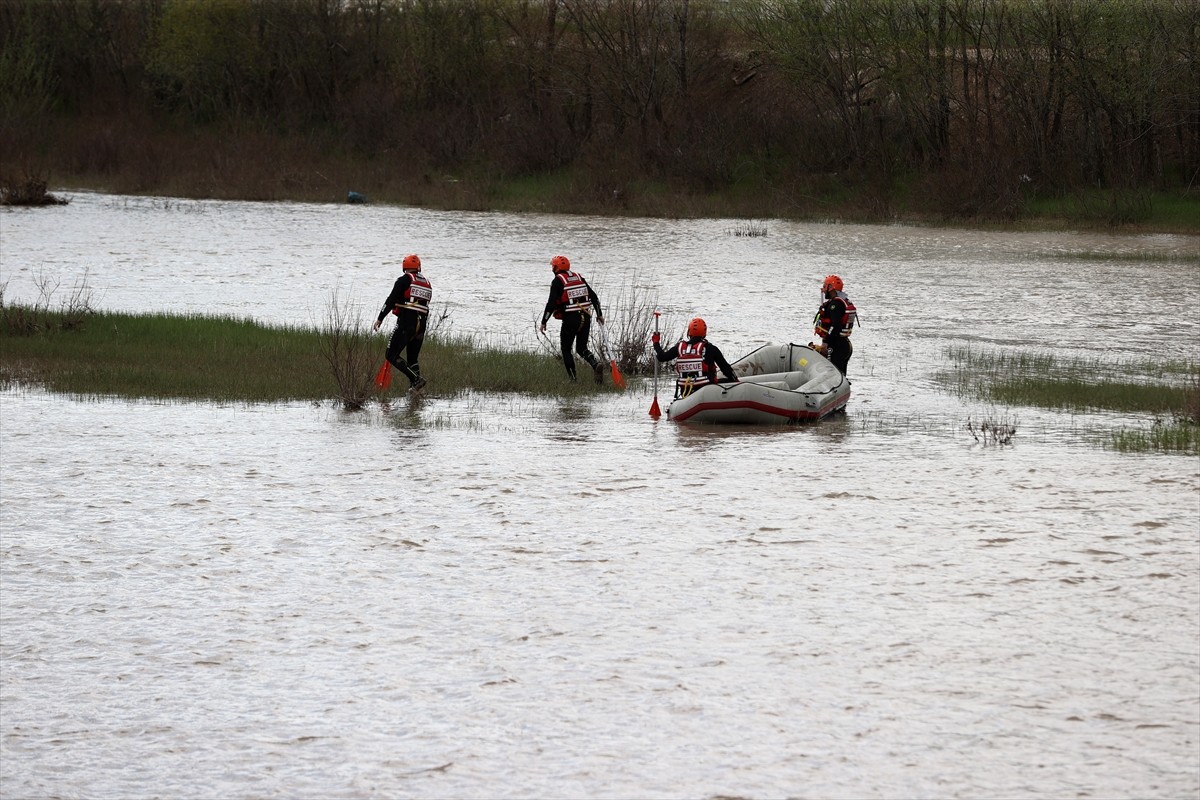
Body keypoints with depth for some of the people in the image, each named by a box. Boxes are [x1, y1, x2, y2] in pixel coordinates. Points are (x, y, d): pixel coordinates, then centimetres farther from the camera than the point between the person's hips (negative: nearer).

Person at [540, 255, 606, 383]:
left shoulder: (557, 281, -5)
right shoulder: (579, 277, 12)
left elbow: (551, 303, -11)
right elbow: (594, 296, 13)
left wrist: (543, 322, -5)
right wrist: (599, 314, 22)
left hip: (570, 319, -5)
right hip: (586, 318, 6)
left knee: (566, 349, 9)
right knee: (581, 348, 15)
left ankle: (572, 378, 1)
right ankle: (596, 364, -13)